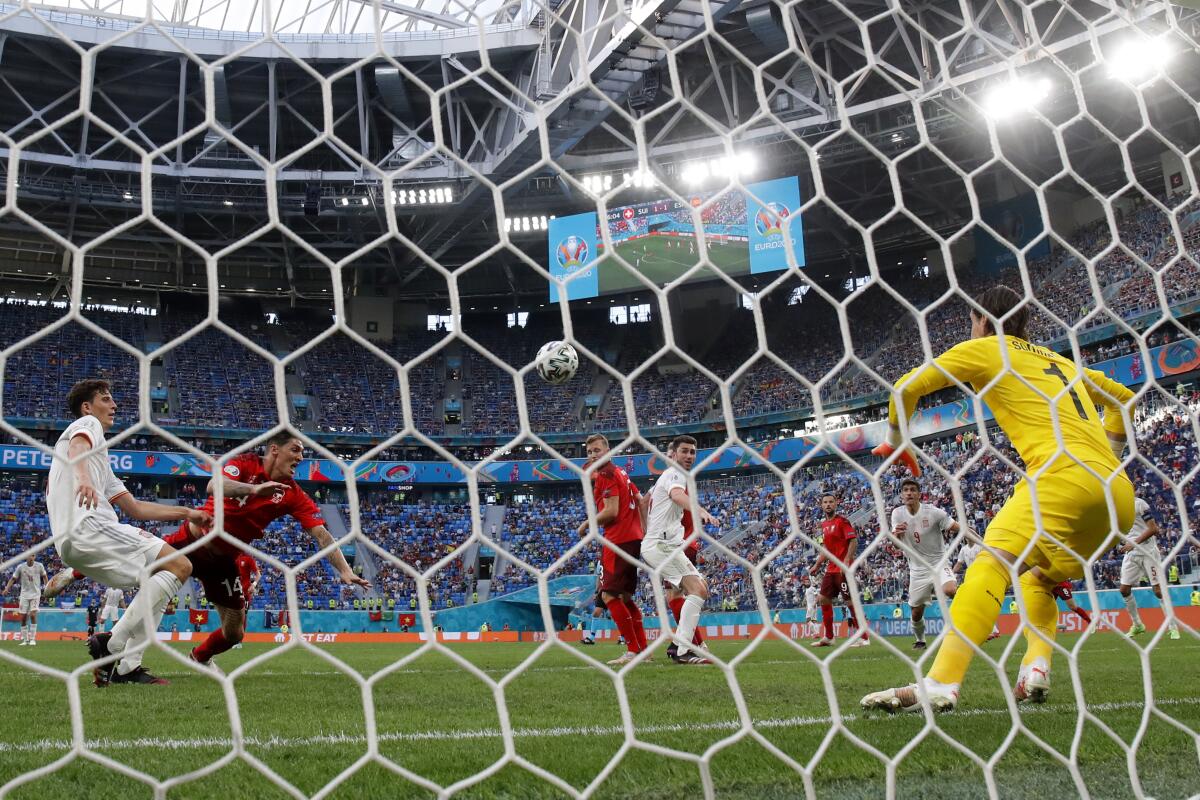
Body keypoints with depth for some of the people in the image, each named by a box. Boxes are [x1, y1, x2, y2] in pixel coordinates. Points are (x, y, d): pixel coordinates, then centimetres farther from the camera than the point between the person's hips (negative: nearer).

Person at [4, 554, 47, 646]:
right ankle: (25, 639, 13)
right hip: (24, 595, 2)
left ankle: (32, 638, -7)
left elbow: (44, 577, 11)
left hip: (35, 594, -2)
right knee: (23, 617, 2)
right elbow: (13, 578, 0)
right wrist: (7, 588, -15)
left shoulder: (39, 566, -3)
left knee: (33, 615, -14)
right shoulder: (20, 567, -3)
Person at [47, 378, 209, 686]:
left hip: (73, 543, 10)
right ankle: (112, 643, -18)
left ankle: (127, 666, 1)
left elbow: (135, 508, 33)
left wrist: (186, 513, 29)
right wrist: (83, 478, -39)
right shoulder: (87, 424, 10)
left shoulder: (102, 463, 36)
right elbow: (78, 448, -17)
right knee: (179, 566, -16)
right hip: (89, 526, -10)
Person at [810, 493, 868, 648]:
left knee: (851, 601, -8)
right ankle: (828, 637, 20)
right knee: (823, 599, 11)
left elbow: (853, 541, -16)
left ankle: (863, 637, -1)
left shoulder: (842, 521, -9)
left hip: (843, 568, -9)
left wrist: (846, 561, -24)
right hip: (831, 569, 9)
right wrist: (816, 566, 19)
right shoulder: (824, 524, 16)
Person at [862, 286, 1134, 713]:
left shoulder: (986, 349, 12)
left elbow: (907, 386, 7)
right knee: (1041, 578, 21)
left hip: (1066, 474, -8)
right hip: (1119, 492, 8)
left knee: (992, 560, -20)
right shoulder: (1061, 361, 31)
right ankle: (1036, 670, -3)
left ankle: (940, 684, -35)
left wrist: (895, 442, 21)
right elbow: (1122, 397, 43)